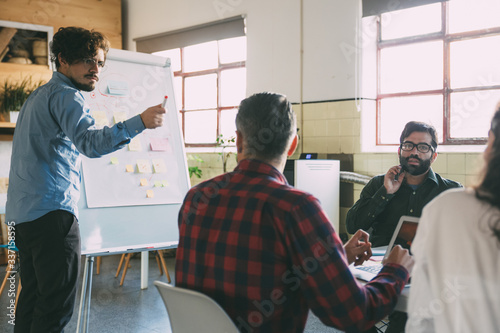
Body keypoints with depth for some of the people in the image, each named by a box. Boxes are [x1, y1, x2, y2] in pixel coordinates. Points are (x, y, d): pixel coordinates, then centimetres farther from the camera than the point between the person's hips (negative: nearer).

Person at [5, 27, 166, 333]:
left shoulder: (39, 95, 23)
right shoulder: (65, 95, -10)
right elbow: (91, 142, -28)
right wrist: (141, 122, -33)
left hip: (24, 211, 10)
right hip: (52, 210, -10)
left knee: (33, 296, 17)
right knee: (57, 305, -9)